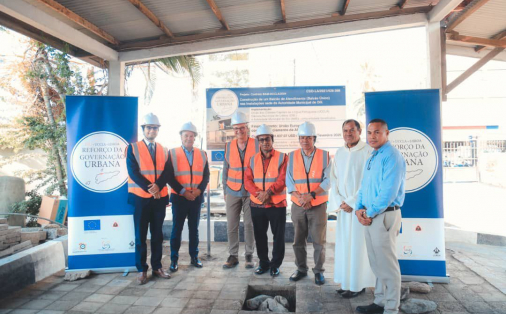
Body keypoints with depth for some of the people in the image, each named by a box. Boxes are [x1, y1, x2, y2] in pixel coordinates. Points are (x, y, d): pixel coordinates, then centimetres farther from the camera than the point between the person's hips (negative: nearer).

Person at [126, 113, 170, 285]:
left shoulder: (163, 150, 11)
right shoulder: (133, 148, 0)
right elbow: (133, 172, -9)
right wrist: (149, 188, -16)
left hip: (160, 197, 3)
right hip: (141, 197, -3)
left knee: (157, 234, 10)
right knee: (141, 235, 3)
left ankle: (157, 267, 20)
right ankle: (142, 270, 14)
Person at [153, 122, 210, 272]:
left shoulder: (202, 154, 8)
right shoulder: (172, 153, 0)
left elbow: (206, 175, 6)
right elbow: (169, 176, -6)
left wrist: (199, 190, -11)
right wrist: (183, 191, -13)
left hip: (196, 197, 2)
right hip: (179, 197, -2)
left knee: (194, 229, 10)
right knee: (177, 229, 3)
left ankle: (194, 257, 21)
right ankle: (174, 259, 14)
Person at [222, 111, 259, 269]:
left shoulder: (257, 145, -4)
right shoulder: (229, 146, 5)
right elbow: (225, 170, 11)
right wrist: (225, 190, 9)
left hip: (251, 192, -2)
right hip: (233, 192, 2)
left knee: (250, 224, 2)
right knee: (231, 225, 4)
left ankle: (249, 256, 17)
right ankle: (233, 256, 16)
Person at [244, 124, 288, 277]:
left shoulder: (282, 157, -1)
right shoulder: (253, 159, 10)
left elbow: (283, 180, -10)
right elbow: (247, 180, 2)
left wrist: (268, 192, -20)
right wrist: (258, 193, -14)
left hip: (277, 204, -3)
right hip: (257, 204, 3)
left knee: (278, 236, 5)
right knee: (259, 235, 12)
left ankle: (275, 264, 22)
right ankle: (263, 263, 29)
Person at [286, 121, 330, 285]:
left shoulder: (324, 155, -1)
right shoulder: (292, 156, 4)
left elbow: (327, 181, -8)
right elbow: (289, 181, 0)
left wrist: (311, 195, -19)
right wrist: (300, 198, -14)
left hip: (318, 205, -2)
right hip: (297, 206, 2)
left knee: (319, 241, 5)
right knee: (298, 241, 11)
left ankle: (319, 271, 22)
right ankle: (301, 269, 28)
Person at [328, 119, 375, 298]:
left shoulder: (368, 152, -8)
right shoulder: (339, 153, 10)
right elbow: (334, 180, 9)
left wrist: (352, 202, -13)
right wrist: (339, 202, -4)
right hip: (343, 207, 6)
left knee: (358, 245, 0)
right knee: (344, 243, 10)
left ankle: (358, 285, 14)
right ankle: (347, 282, 22)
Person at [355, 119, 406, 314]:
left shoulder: (392, 157, -14)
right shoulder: (372, 158, 15)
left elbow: (388, 192, -22)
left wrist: (369, 213, -12)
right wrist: (360, 209, 2)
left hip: (384, 216, -9)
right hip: (370, 216, 9)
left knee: (387, 265, 1)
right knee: (376, 263, 17)